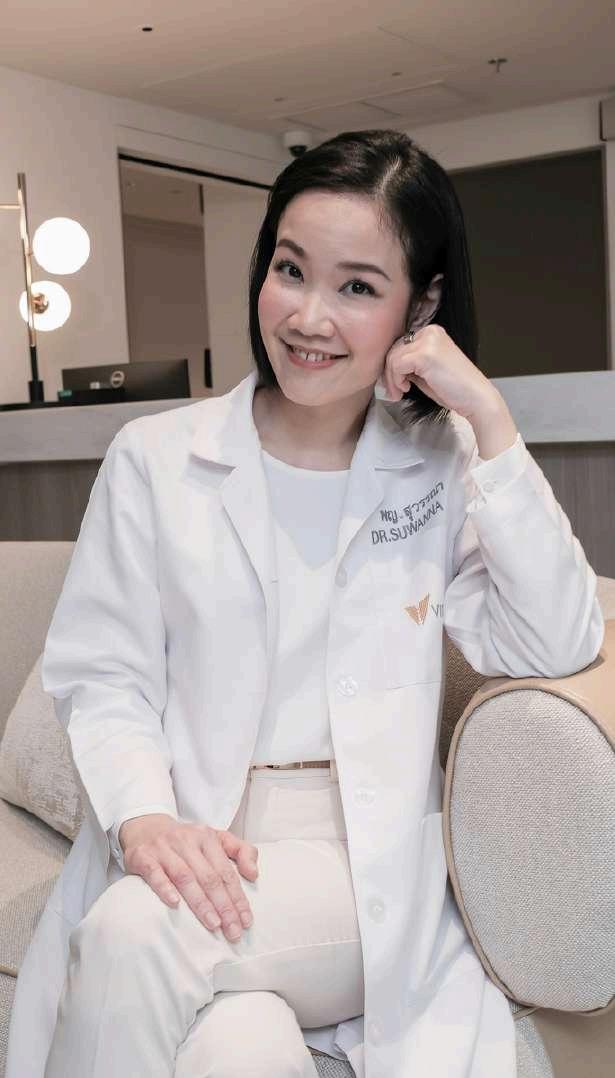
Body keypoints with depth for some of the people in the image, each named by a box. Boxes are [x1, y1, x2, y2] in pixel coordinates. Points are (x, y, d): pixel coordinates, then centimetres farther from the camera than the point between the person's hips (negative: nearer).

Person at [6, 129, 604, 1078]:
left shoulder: (443, 467, 5)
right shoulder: (155, 458, 5)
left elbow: (558, 650, -7)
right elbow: (102, 678, 2)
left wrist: (488, 420, -11)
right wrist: (144, 817, -18)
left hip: (370, 864, 0)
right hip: (191, 851, 1)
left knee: (138, 932, -27)